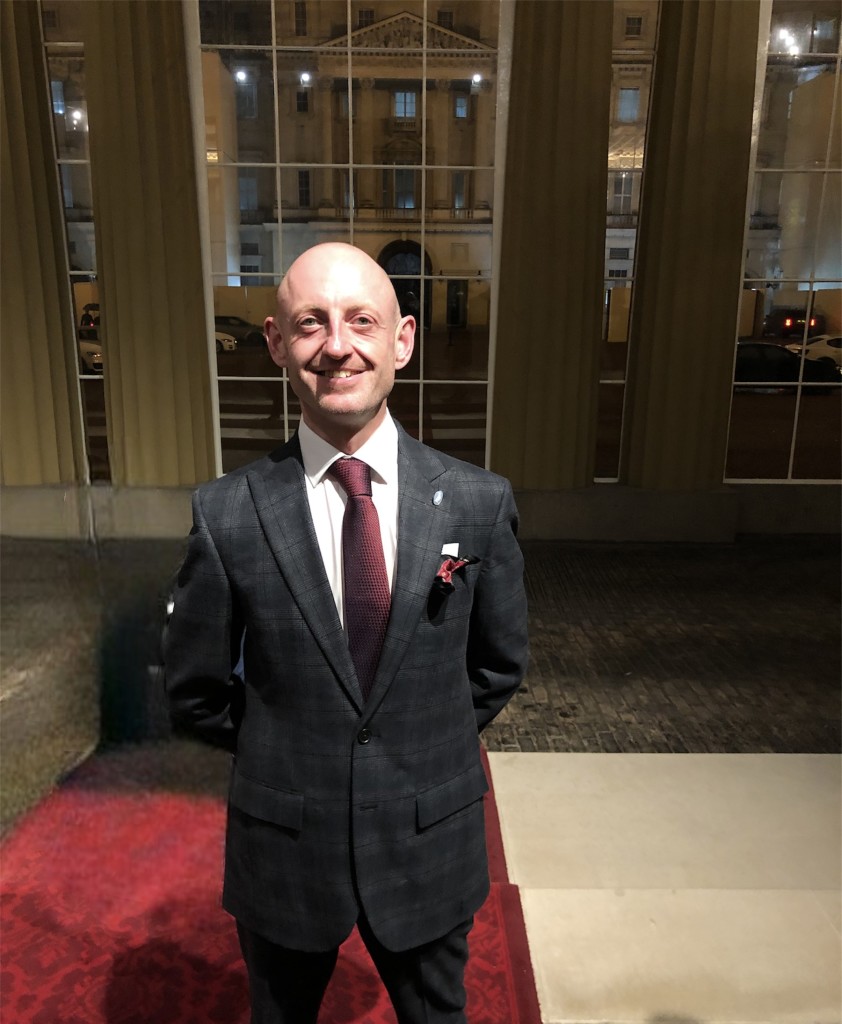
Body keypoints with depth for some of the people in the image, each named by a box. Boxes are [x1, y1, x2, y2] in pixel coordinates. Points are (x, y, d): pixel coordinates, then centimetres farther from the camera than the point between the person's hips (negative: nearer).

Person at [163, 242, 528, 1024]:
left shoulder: (479, 503, -12)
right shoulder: (226, 514, -15)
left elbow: (499, 665, 2)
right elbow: (195, 691, -3)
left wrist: (427, 751, 4)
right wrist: (281, 753, 3)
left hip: (431, 843, 1)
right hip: (283, 848, 0)